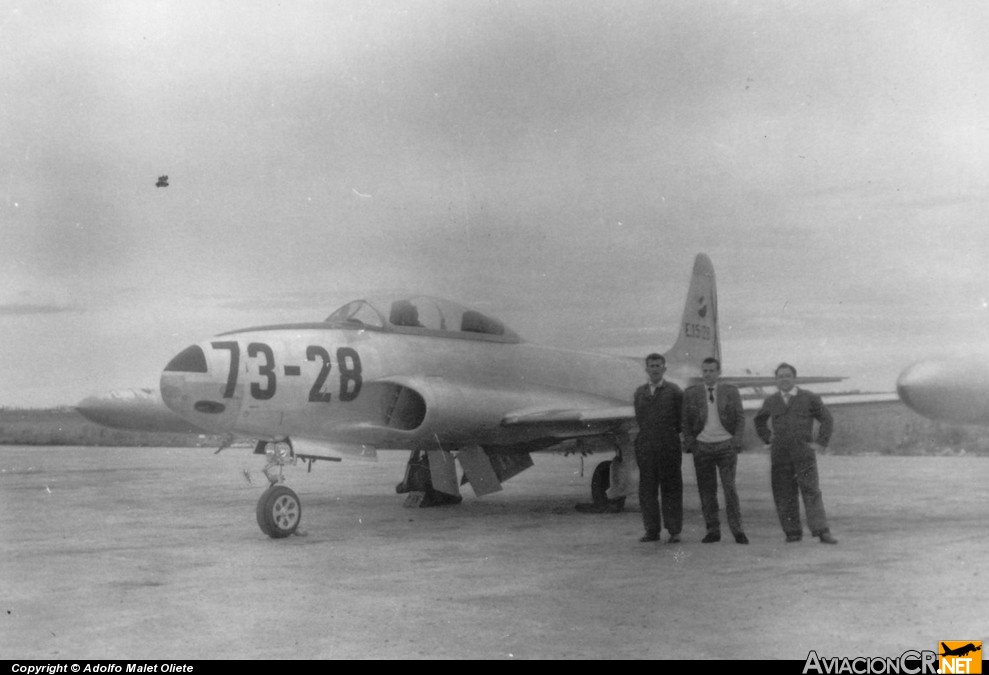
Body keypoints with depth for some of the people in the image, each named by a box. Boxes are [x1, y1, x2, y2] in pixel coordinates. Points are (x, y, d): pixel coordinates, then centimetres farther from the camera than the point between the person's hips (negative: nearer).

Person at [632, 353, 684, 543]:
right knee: (647, 490, 4)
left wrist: (668, 435, 8)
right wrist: (648, 435, 8)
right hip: (645, 447, 4)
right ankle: (652, 531, 10)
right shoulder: (639, 392, 13)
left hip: (668, 447, -4)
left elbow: (681, 420, 4)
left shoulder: (675, 391, 1)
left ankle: (674, 531, 4)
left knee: (671, 489, 0)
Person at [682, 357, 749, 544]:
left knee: (730, 488, -6)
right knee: (707, 490, 3)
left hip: (726, 445, -1)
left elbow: (740, 417, 5)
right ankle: (712, 530, 10)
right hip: (702, 446, 1)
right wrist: (689, 443, -2)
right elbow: (686, 421, 8)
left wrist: (737, 441, -6)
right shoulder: (690, 393, 6)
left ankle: (737, 530, -1)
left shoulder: (731, 391, 5)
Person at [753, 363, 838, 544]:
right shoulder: (771, 401, 12)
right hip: (779, 454, 3)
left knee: (812, 492, -9)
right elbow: (759, 420, 29)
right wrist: (767, 437, 16)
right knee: (784, 496, 2)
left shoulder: (810, 398, 4)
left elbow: (827, 420, 8)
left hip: (804, 453, -3)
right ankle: (792, 532, 8)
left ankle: (822, 531, -11)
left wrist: (821, 443, -1)